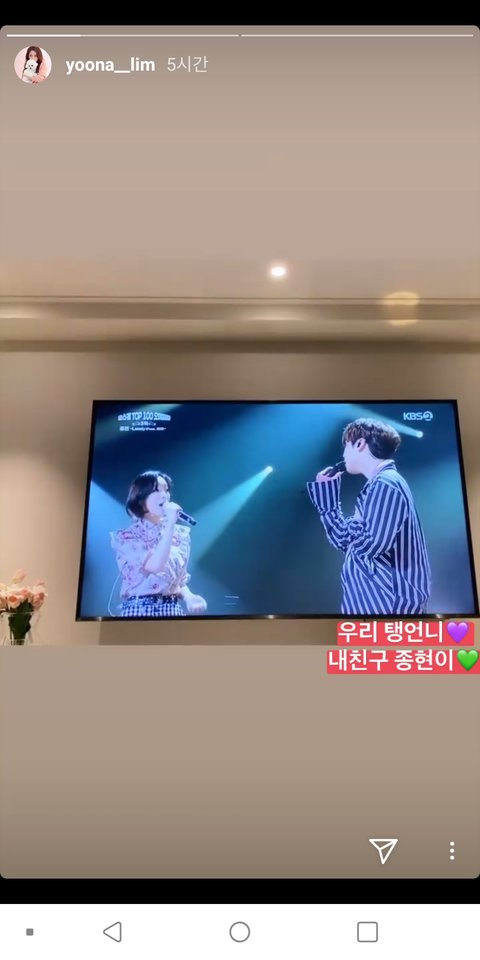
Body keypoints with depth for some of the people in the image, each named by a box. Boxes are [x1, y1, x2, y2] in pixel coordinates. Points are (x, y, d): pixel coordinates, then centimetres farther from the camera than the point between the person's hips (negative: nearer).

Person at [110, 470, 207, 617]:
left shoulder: (180, 534, 7)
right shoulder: (126, 536, -7)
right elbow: (155, 566, -22)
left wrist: (189, 597, -6)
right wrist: (170, 524, -18)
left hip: (172, 609, 4)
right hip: (139, 610, -4)